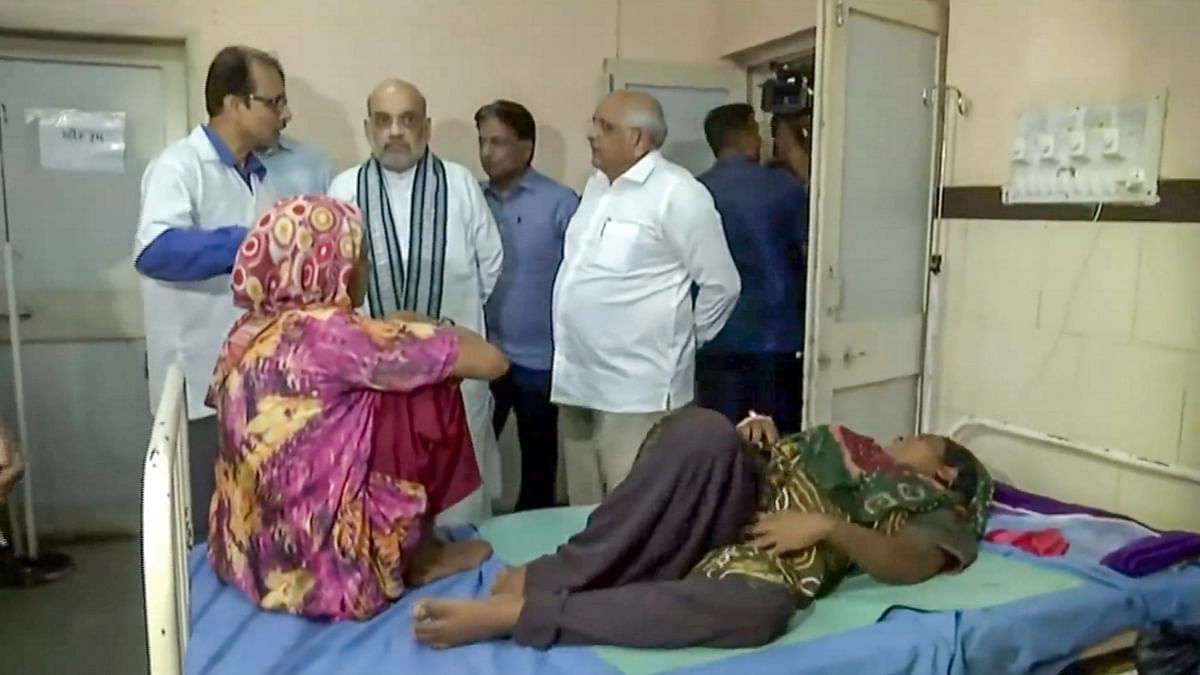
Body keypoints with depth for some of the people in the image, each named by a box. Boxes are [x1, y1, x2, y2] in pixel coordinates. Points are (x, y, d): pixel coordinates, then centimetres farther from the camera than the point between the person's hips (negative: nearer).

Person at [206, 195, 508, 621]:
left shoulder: (248, 334, 1)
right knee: (429, 397, -4)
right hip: (329, 569, -8)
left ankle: (416, 550, 20)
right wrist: (417, 332, 4)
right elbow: (490, 361, -18)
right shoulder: (333, 335, -20)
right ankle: (419, 556, 9)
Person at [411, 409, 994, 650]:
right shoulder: (854, 450, 36)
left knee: (762, 610, -42)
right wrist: (758, 433, 7)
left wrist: (826, 526, -14)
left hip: (773, 562, -4)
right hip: (725, 507, 4)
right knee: (704, 429, -30)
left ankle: (519, 614, -36)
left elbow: (910, 566, 0)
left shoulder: (942, 510, 22)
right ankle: (555, 575, -26)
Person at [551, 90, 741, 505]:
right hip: (578, 381, 8)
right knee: (586, 514, 16)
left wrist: (682, 338, 1)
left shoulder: (676, 193, -12)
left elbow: (722, 284, -10)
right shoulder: (597, 185, 13)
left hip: (638, 389, -8)